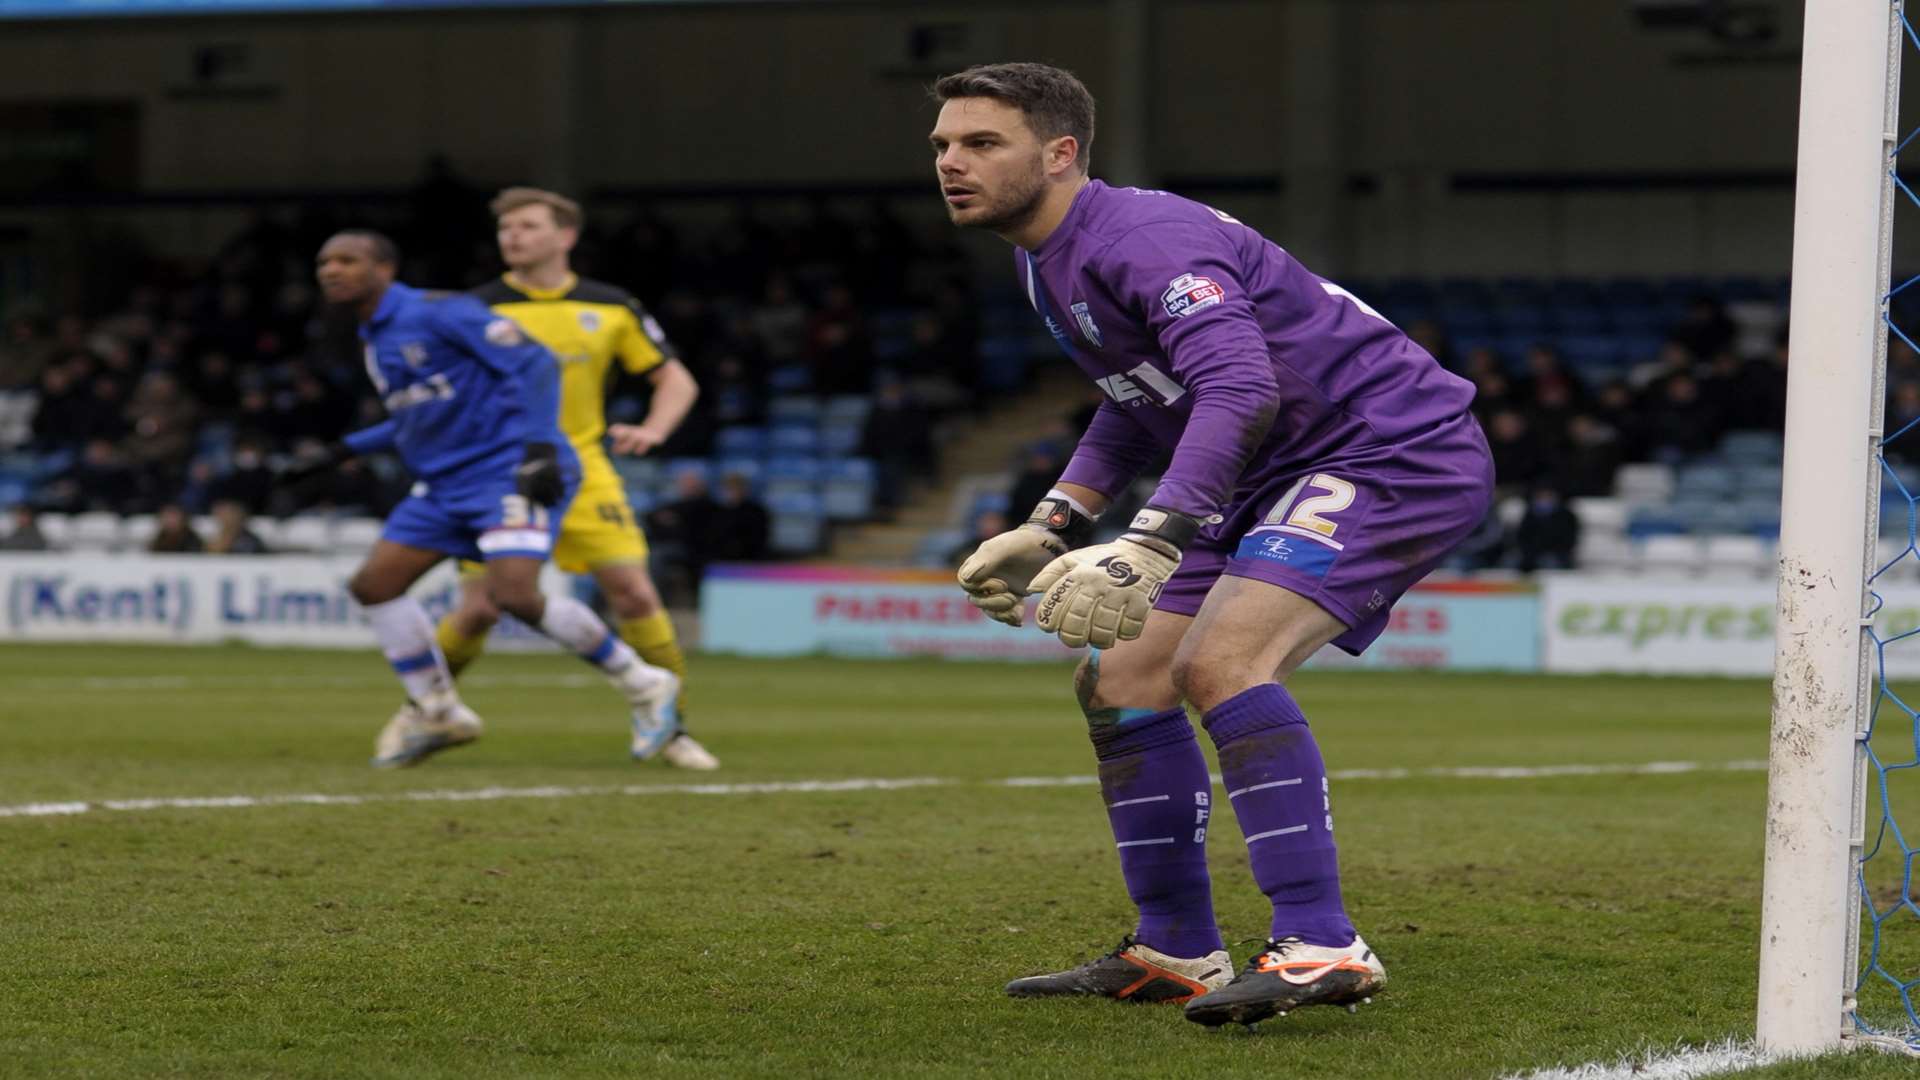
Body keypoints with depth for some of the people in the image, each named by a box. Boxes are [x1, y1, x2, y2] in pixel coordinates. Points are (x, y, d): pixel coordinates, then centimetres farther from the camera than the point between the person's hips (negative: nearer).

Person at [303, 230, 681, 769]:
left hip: (507, 469, -9)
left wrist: (539, 447, -25)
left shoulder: (437, 313, -11)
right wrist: (350, 448, 25)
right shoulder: (375, 339, 16)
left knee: (514, 594, -25)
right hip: (445, 483, 9)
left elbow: (533, 364, -16)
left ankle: (644, 687, -7)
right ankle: (437, 714, 13)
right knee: (374, 582, -1)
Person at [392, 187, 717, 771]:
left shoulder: (611, 308, 3)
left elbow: (676, 379, 9)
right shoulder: (476, 309, -2)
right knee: (480, 609, -8)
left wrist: (652, 430, -10)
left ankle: (671, 728, 3)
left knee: (635, 595, -9)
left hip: (580, 471, 2)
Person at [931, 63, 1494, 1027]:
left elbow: (1242, 389, -37)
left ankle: (1322, 948, -33)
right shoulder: (1046, 263, 11)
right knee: (1121, 680, 9)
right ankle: (1176, 955, 18)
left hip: (1398, 448, -11)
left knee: (1218, 660, -29)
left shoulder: (1142, 237, -22)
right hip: (1283, 478, 11)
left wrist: (1149, 547, -46)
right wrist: (1053, 528, 15)